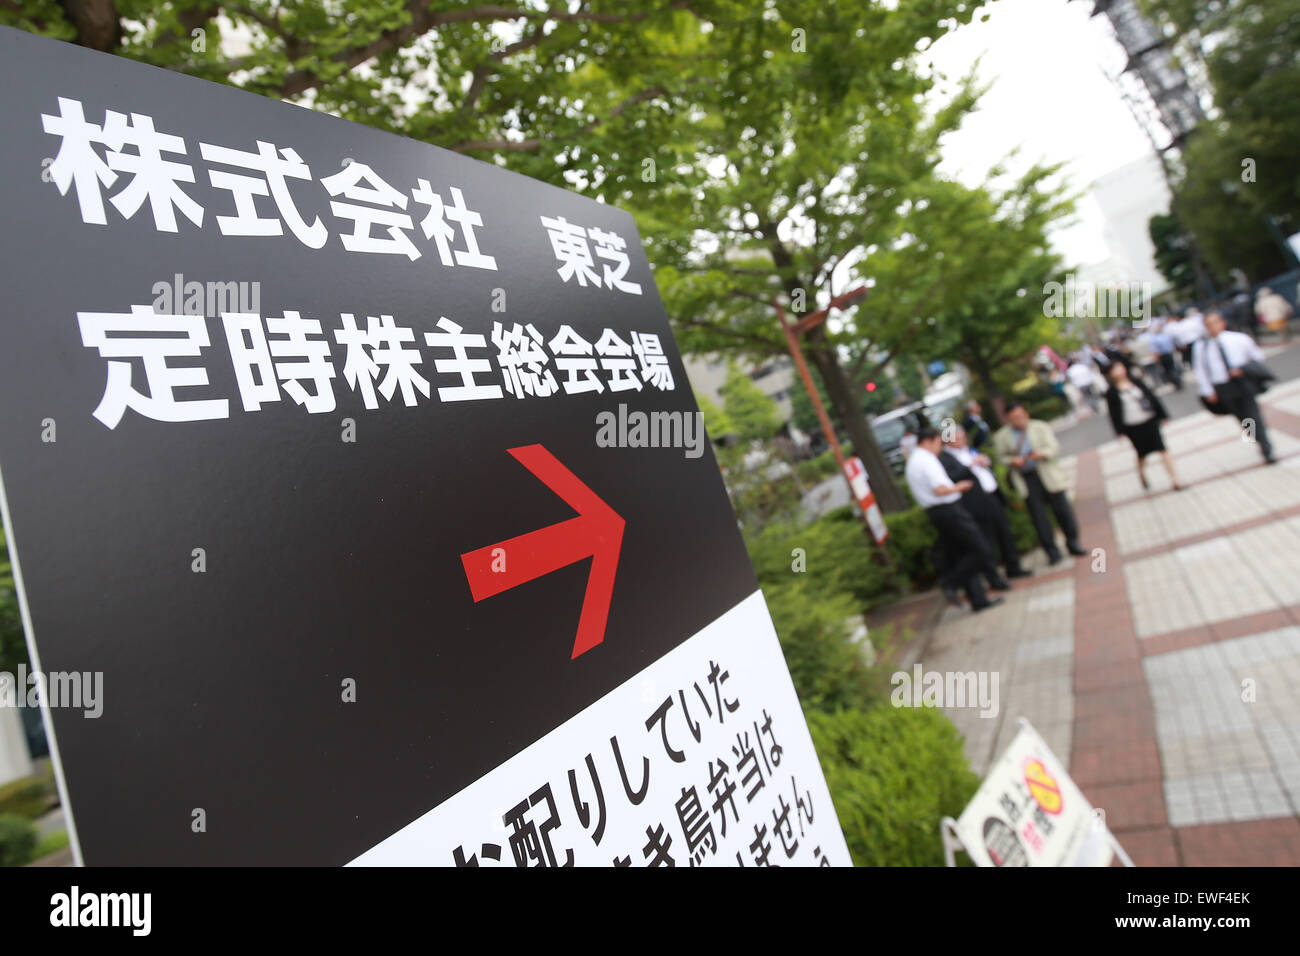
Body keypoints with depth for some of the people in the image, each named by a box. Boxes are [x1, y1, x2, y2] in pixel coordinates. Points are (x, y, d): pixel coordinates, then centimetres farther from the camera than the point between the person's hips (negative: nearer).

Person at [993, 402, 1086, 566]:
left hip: (1048, 476, 0)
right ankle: (1052, 551, 9)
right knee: (1039, 516, -1)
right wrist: (1012, 461, -12)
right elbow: (1001, 458, 9)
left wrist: (1042, 453, -23)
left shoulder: (1041, 427, 2)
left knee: (1062, 509, 4)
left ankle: (1073, 543, 23)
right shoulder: (1001, 436, 3)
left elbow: (1054, 448, -3)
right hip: (1026, 480, 0)